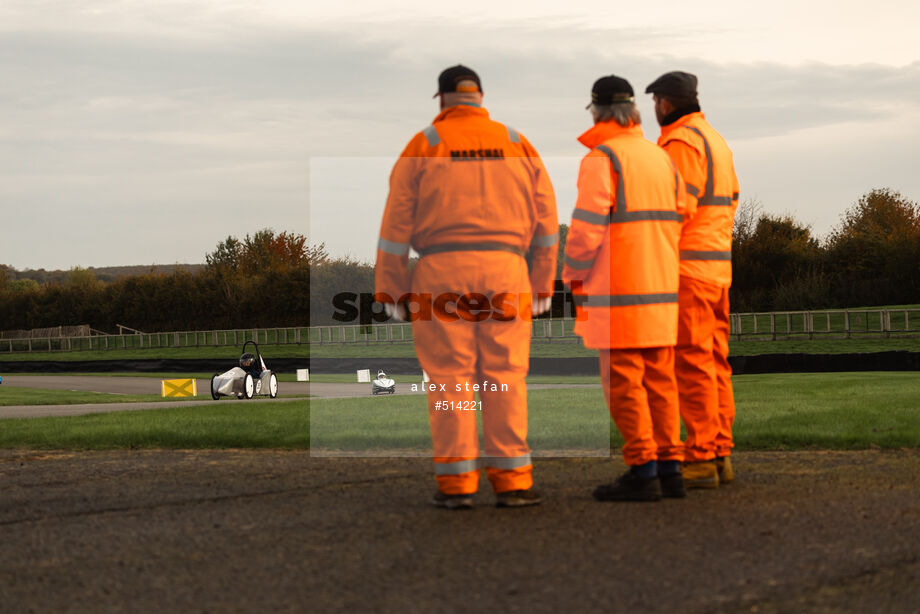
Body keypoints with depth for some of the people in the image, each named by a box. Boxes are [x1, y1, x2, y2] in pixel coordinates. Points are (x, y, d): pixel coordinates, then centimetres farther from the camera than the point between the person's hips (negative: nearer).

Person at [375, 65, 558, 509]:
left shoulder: (423, 147, 2)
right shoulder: (518, 146, 10)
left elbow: (397, 223, -1)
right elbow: (545, 220, 10)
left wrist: (392, 289, 4)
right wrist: (541, 285, 15)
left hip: (441, 273, -2)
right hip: (505, 272, 2)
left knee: (449, 378, 1)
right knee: (505, 377, 4)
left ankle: (456, 483, 0)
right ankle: (511, 481, 1)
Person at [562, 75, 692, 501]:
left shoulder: (602, 158, -10)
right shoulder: (661, 157, 14)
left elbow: (587, 225, -15)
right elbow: (678, 218, 18)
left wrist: (574, 274, -2)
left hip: (618, 289, -7)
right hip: (662, 289, 8)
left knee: (623, 382, -4)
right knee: (659, 378, 10)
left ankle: (642, 471, -6)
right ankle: (669, 467, 11)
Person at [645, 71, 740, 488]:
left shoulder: (679, 143, -12)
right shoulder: (717, 143, 18)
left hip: (684, 267, -10)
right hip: (717, 266, 10)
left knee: (692, 364, -8)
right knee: (714, 363, 9)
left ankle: (701, 459, -8)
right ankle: (719, 454, 11)